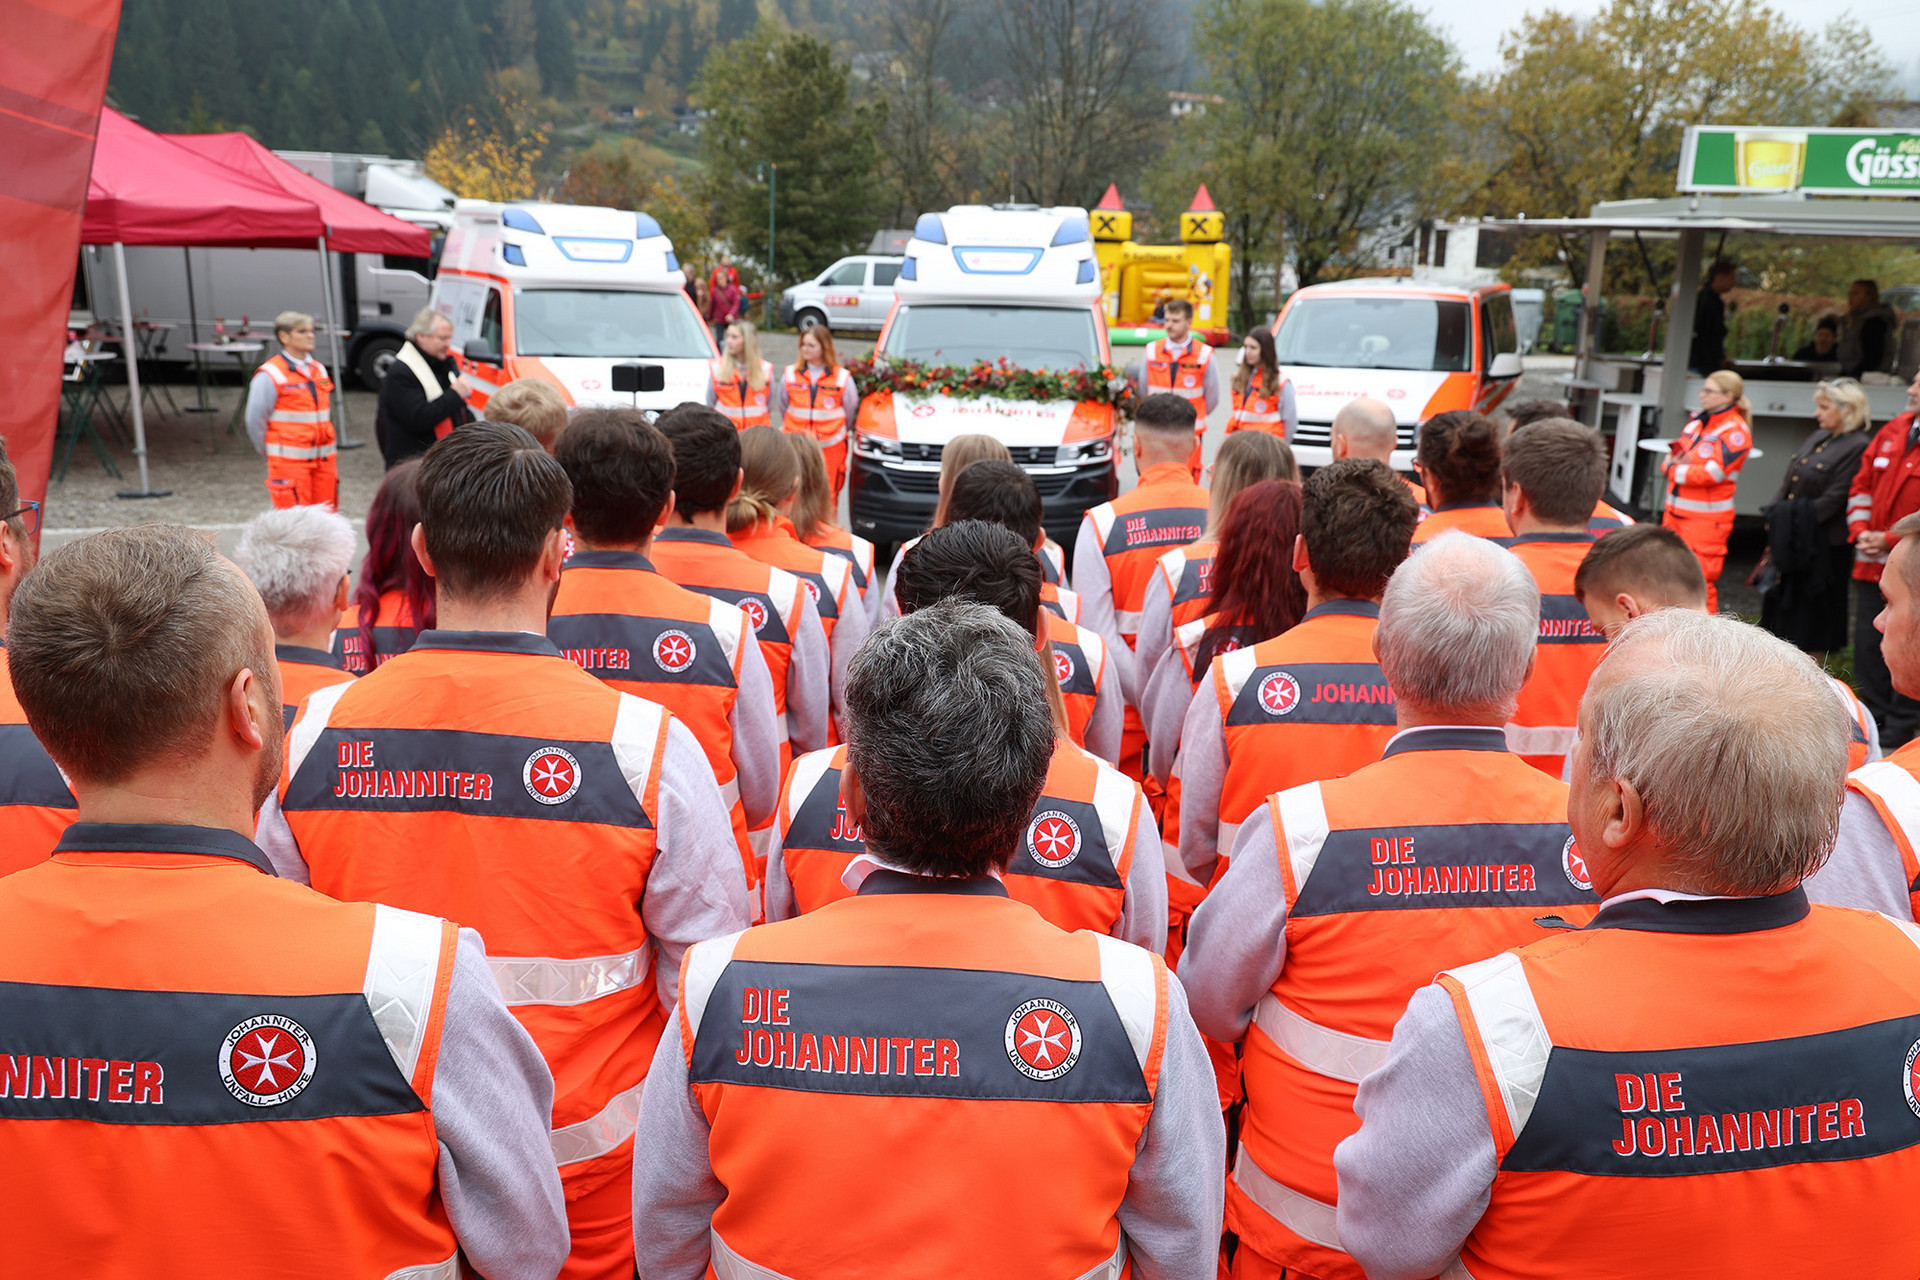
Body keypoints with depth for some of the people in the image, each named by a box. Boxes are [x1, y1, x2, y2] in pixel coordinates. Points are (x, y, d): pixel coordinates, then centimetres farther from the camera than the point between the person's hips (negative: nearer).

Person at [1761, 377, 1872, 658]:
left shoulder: (1857, 447, -14)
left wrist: (1797, 521, -17)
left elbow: (1833, 500, -18)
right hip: (1791, 540, 8)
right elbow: (1787, 484, 13)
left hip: (1823, 544, -8)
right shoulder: (1817, 438, 12)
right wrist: (1776, 517, 1)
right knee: (1784, 605, 14)